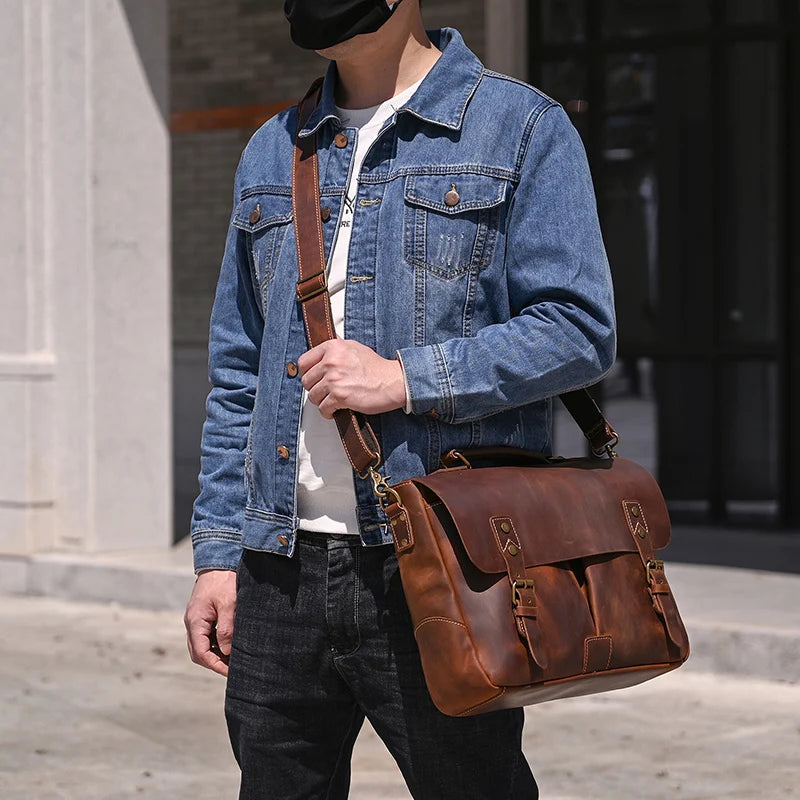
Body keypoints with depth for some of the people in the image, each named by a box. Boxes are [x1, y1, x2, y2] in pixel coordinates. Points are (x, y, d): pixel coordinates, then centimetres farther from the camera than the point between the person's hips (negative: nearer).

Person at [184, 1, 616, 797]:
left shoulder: (522, 128, 1)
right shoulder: (272, 152, 17)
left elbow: (579, 328, -7)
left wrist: (409, 379, -16)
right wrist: (217, 551, 12)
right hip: (283, 573, 5)